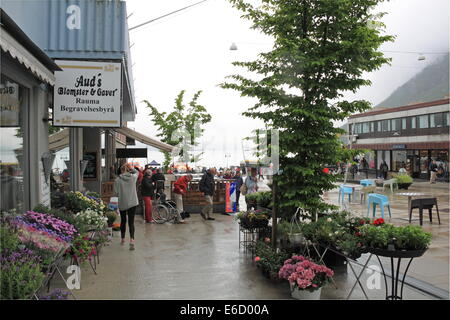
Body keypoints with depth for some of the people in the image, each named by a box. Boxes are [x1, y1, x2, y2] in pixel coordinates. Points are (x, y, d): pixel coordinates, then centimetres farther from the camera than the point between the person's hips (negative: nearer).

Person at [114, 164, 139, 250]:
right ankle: (132, 240, -17)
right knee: (131, 222, -1)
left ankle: (123, 239, 32)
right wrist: (131, 168, 6)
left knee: (123, 221, 17)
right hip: (132, 203, 0)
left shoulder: (118, 180, -9)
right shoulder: (133, 177, -2)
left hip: (122, 203, 0)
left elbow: (116, 192, -7)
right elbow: (137, 172, 21)